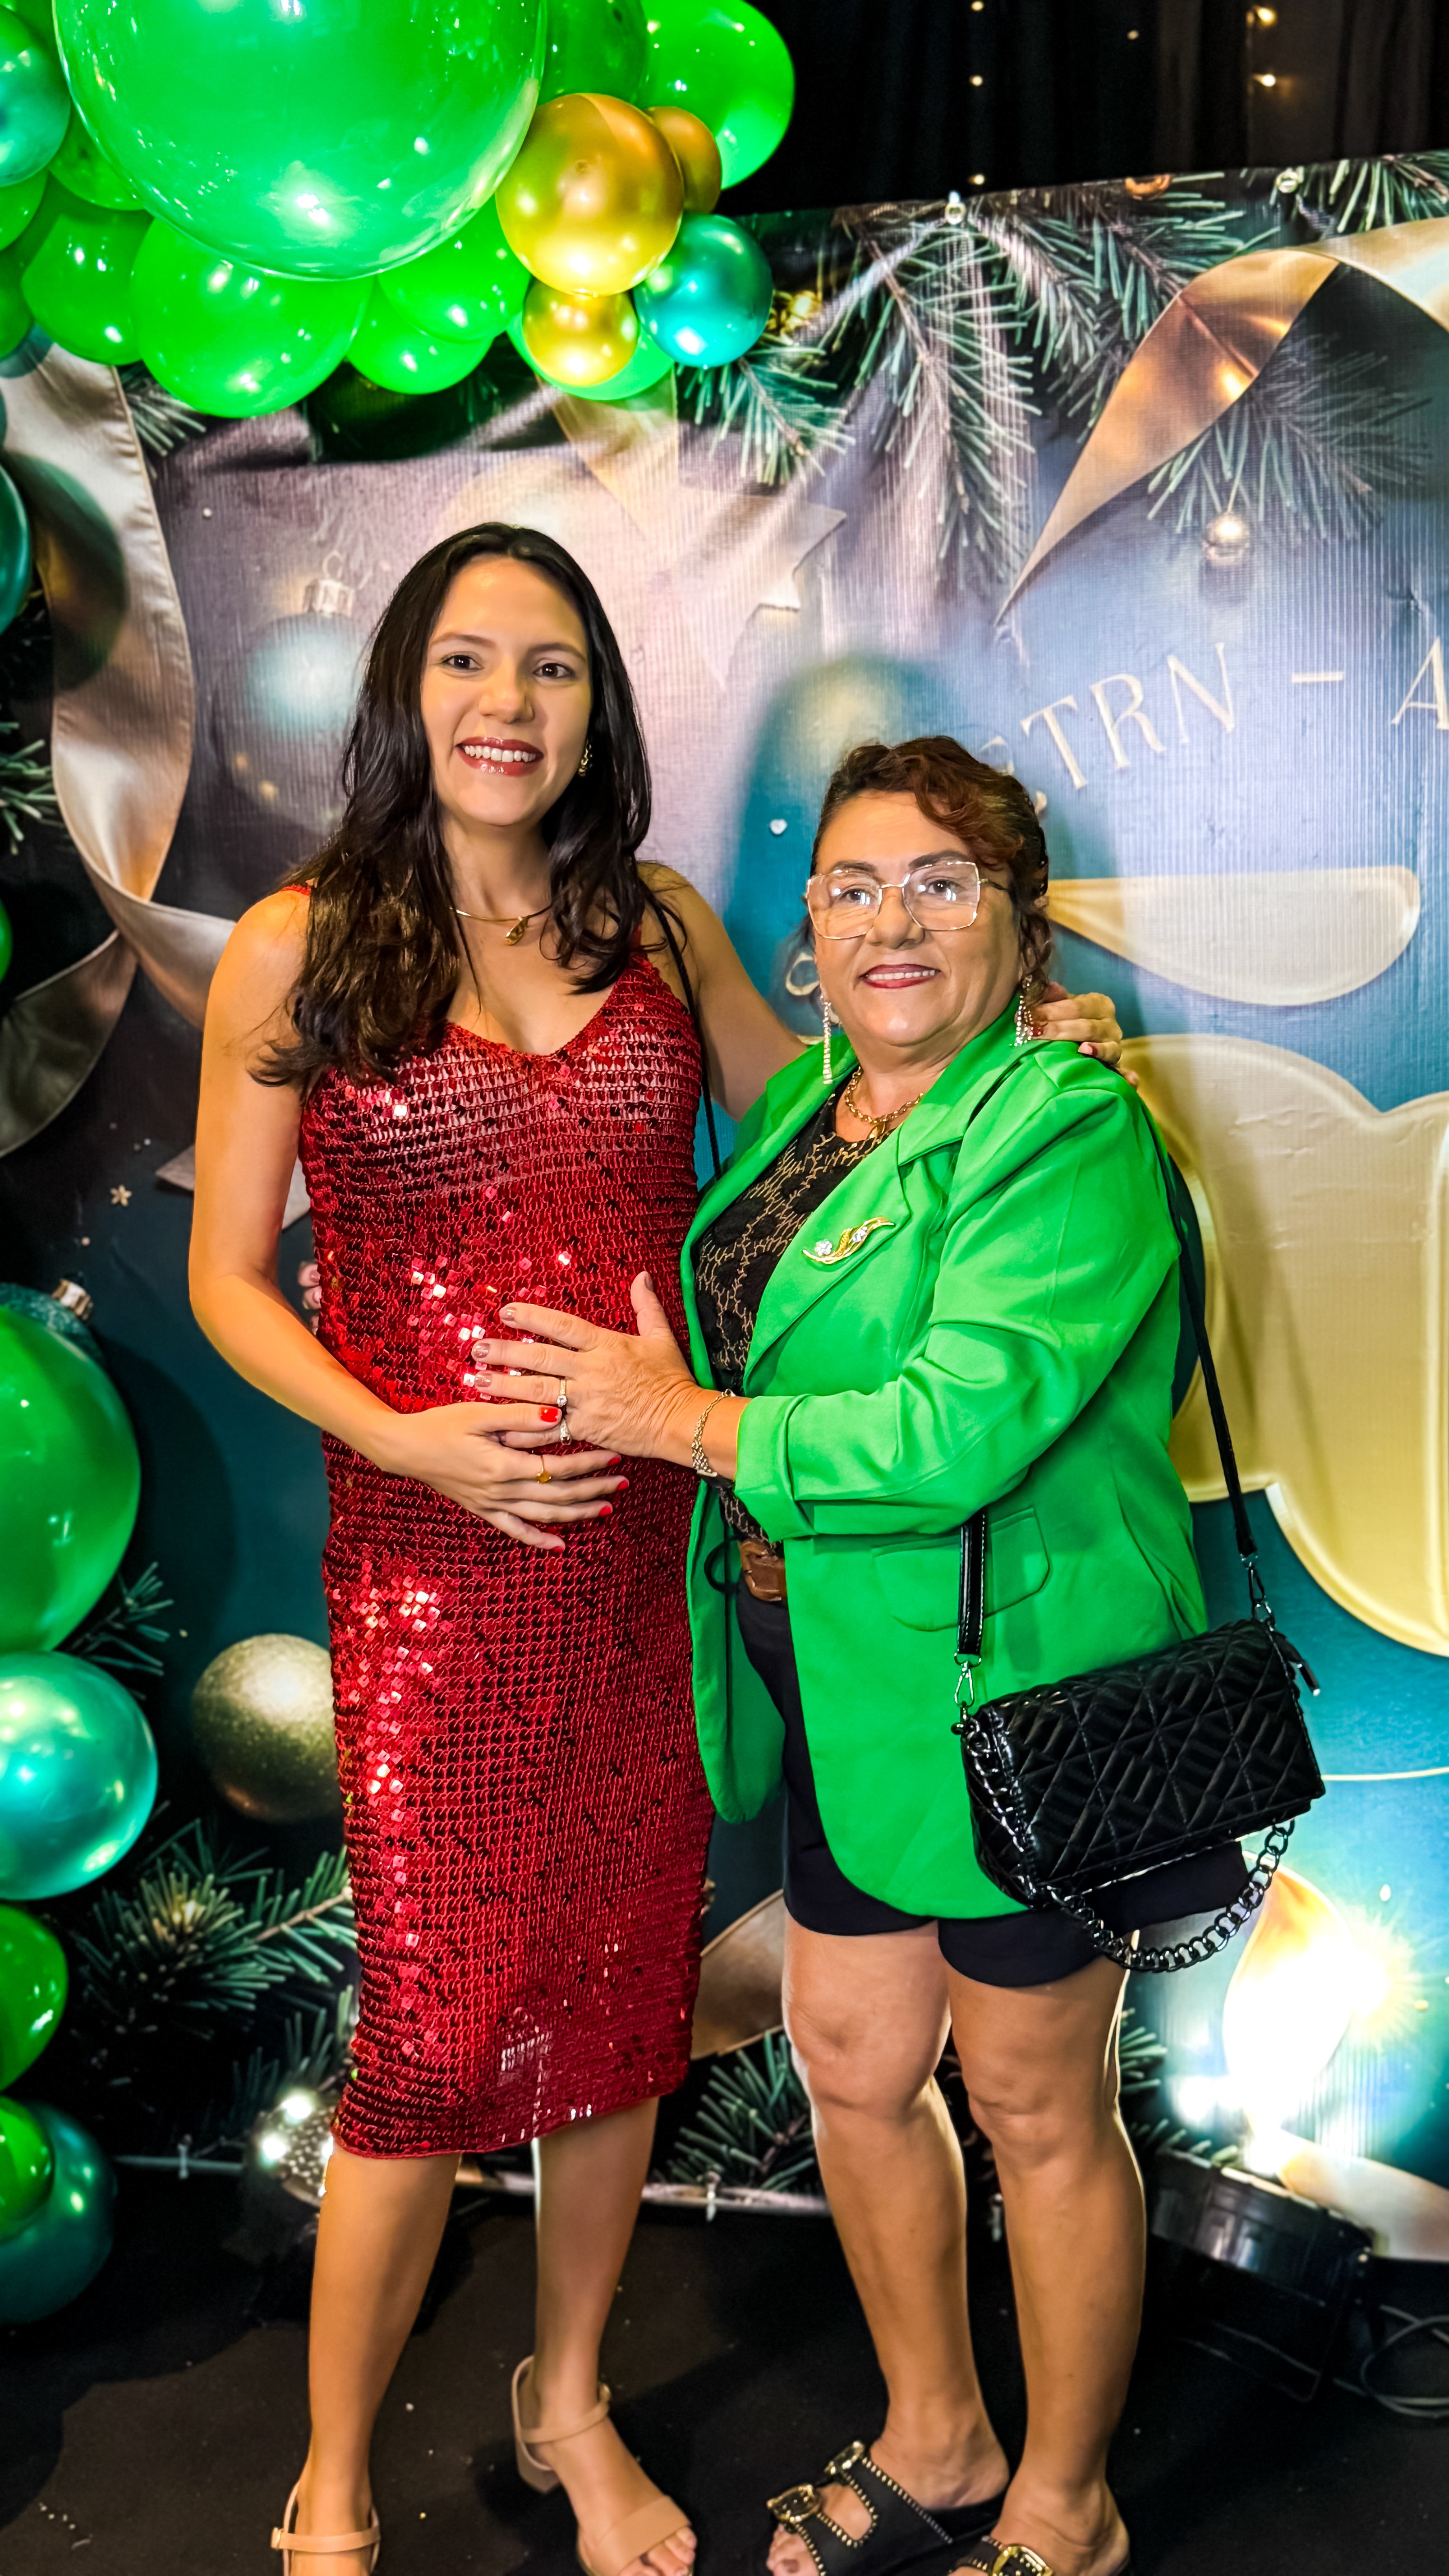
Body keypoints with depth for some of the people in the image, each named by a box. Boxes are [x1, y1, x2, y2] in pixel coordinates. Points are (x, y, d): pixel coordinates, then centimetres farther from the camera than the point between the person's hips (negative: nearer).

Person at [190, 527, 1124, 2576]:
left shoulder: (660, 926, 6)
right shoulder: (299, 947, -3)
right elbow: (228, 1280, 0)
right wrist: (405, 1438, -15)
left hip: (649, 1548, 4)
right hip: (434, 1557, -3)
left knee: (624, 1997, 14)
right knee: (438, 2034, 2)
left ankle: (573, 2408, 39)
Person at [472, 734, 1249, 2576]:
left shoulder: (1069, 1132, -17)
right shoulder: (799, 1109, 8)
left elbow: (957, 1427, -27)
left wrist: (682, 1422, -18)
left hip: (1016, 1696, -8)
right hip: (849, 1688, 8)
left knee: (1035, 2111, 10)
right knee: (852, 2070, 18)